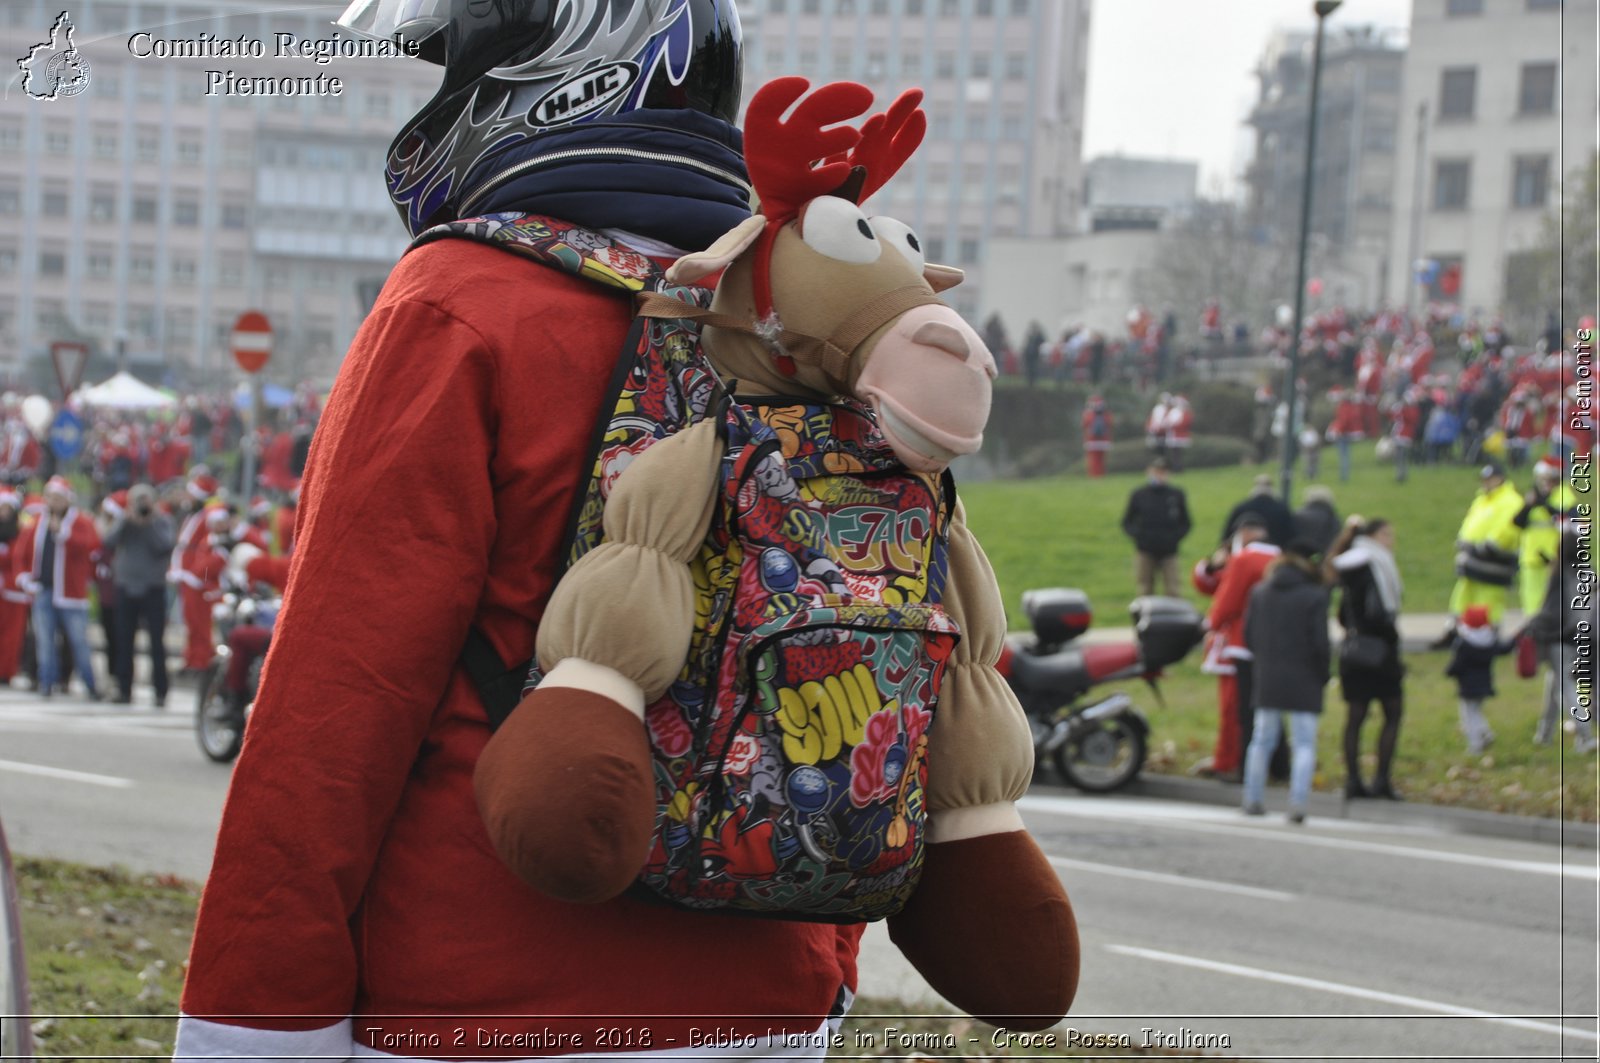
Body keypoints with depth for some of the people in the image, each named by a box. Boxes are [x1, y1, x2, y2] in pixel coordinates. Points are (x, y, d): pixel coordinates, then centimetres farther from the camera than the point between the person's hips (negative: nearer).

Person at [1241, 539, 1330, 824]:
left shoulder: (1260, 592, 5)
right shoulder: (1315, 596, -9)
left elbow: (1248, 635, 6)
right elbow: (1319, 642, -10)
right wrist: (1323, 675, 3)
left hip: (1266, 679, 4)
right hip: (1303, 682, -4)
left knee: (1262, 740, 14)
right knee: (1304, 744, 0)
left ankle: (1253, 799, 16)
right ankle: (1298, 803, -9)